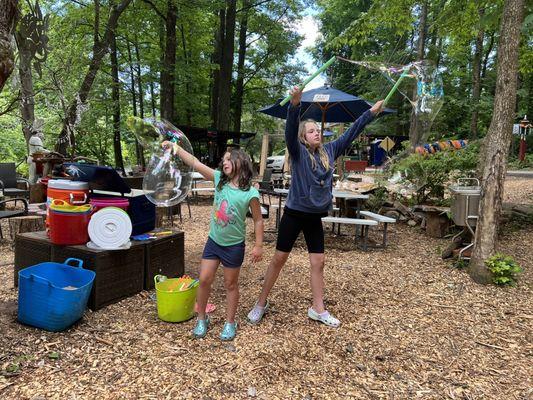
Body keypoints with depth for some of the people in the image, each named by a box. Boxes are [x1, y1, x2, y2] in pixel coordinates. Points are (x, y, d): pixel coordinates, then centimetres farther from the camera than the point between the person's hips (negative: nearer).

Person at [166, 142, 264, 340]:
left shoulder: (250, 193, -17)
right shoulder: (219, 179, -6)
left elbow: (258, 220, -9)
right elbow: (195, 163, -9)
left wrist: (258, 245, -9)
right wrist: (177, 148, -17)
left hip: (234, 245, -4)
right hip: (213, 241, 4)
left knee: (231, 284, 11)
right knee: (204, 280, 7)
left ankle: (230, 323, 30)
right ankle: (202, 319, 29)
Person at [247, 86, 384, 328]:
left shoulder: (329, 151, 6)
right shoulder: (298, 152, -7)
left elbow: (350, 133, 10)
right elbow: (290, 129, -24)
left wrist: (371, 112, 10)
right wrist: (295, 104, -41)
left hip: (315, 217, 5)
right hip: (294, 214, -4)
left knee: (318, 262, 9)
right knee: (279, 259, 4)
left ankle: (318, 309, 24)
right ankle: (261, 304, 19)